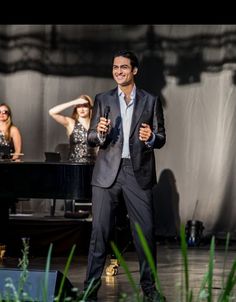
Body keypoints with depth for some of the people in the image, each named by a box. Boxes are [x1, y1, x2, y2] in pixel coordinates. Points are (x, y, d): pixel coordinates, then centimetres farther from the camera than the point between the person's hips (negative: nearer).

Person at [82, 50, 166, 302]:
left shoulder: (151, 101, 8)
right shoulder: (103, 99, 10)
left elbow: (161, 138, 7)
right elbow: (91, 138, 8)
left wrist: (151, 137, -15)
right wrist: (100, 132, -14)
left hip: (138, 172, 0)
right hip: (107, 173, 0)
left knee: (146, 231, 1)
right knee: (99, 232, -1)